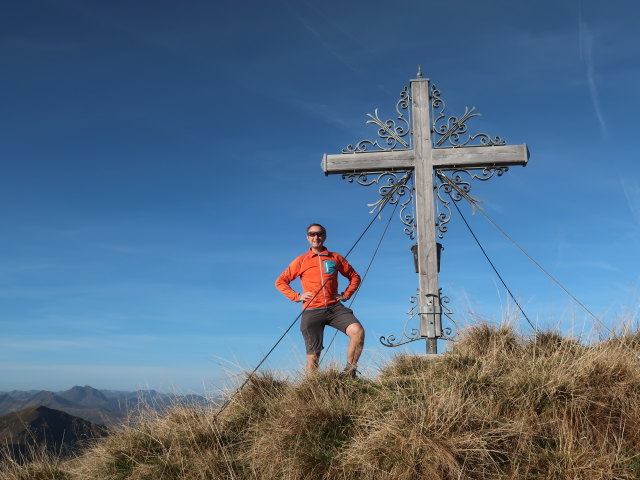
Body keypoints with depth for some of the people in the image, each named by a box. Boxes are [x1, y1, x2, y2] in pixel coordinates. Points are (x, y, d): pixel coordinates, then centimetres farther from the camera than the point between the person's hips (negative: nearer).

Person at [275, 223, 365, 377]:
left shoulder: (335, 258, 14)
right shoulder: (301, 261, 11)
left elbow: (355, 277, 22)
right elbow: (280, 282, 12)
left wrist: (346, 295, 7)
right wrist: (297, 296, 0)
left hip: (334, 308, 1)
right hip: (311, 311, -1)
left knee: (358, 331, -23)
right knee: (313, 353, -1)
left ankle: (349, 372, -10)